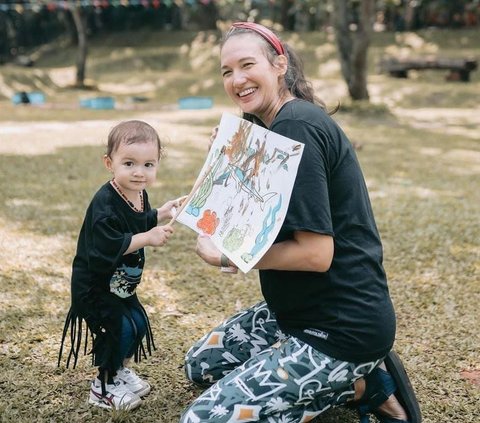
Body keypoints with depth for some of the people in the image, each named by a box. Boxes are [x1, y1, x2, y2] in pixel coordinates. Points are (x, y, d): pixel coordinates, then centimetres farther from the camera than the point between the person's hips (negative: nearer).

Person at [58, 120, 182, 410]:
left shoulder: (140, 195, -2)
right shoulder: (105, 204, -30)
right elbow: (107, 247, -38)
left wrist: (161, 214, 1)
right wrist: (147, 238, -37)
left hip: (122, 283, 9)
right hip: (95, 284, -9)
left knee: (139, 322, 14)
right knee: (120, 327, -12)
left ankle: (120, 369, 39)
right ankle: (103, 387, 10)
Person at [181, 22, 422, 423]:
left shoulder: (296, 126, -21)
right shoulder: (284, 122, 10)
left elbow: (316, 253, -24)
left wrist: (227, 257, -15)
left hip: (343, 325, -10)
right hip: (305, 306, 10)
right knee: (201, 364, 21)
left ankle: (364, 385, 0)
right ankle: (351, 377, 12)